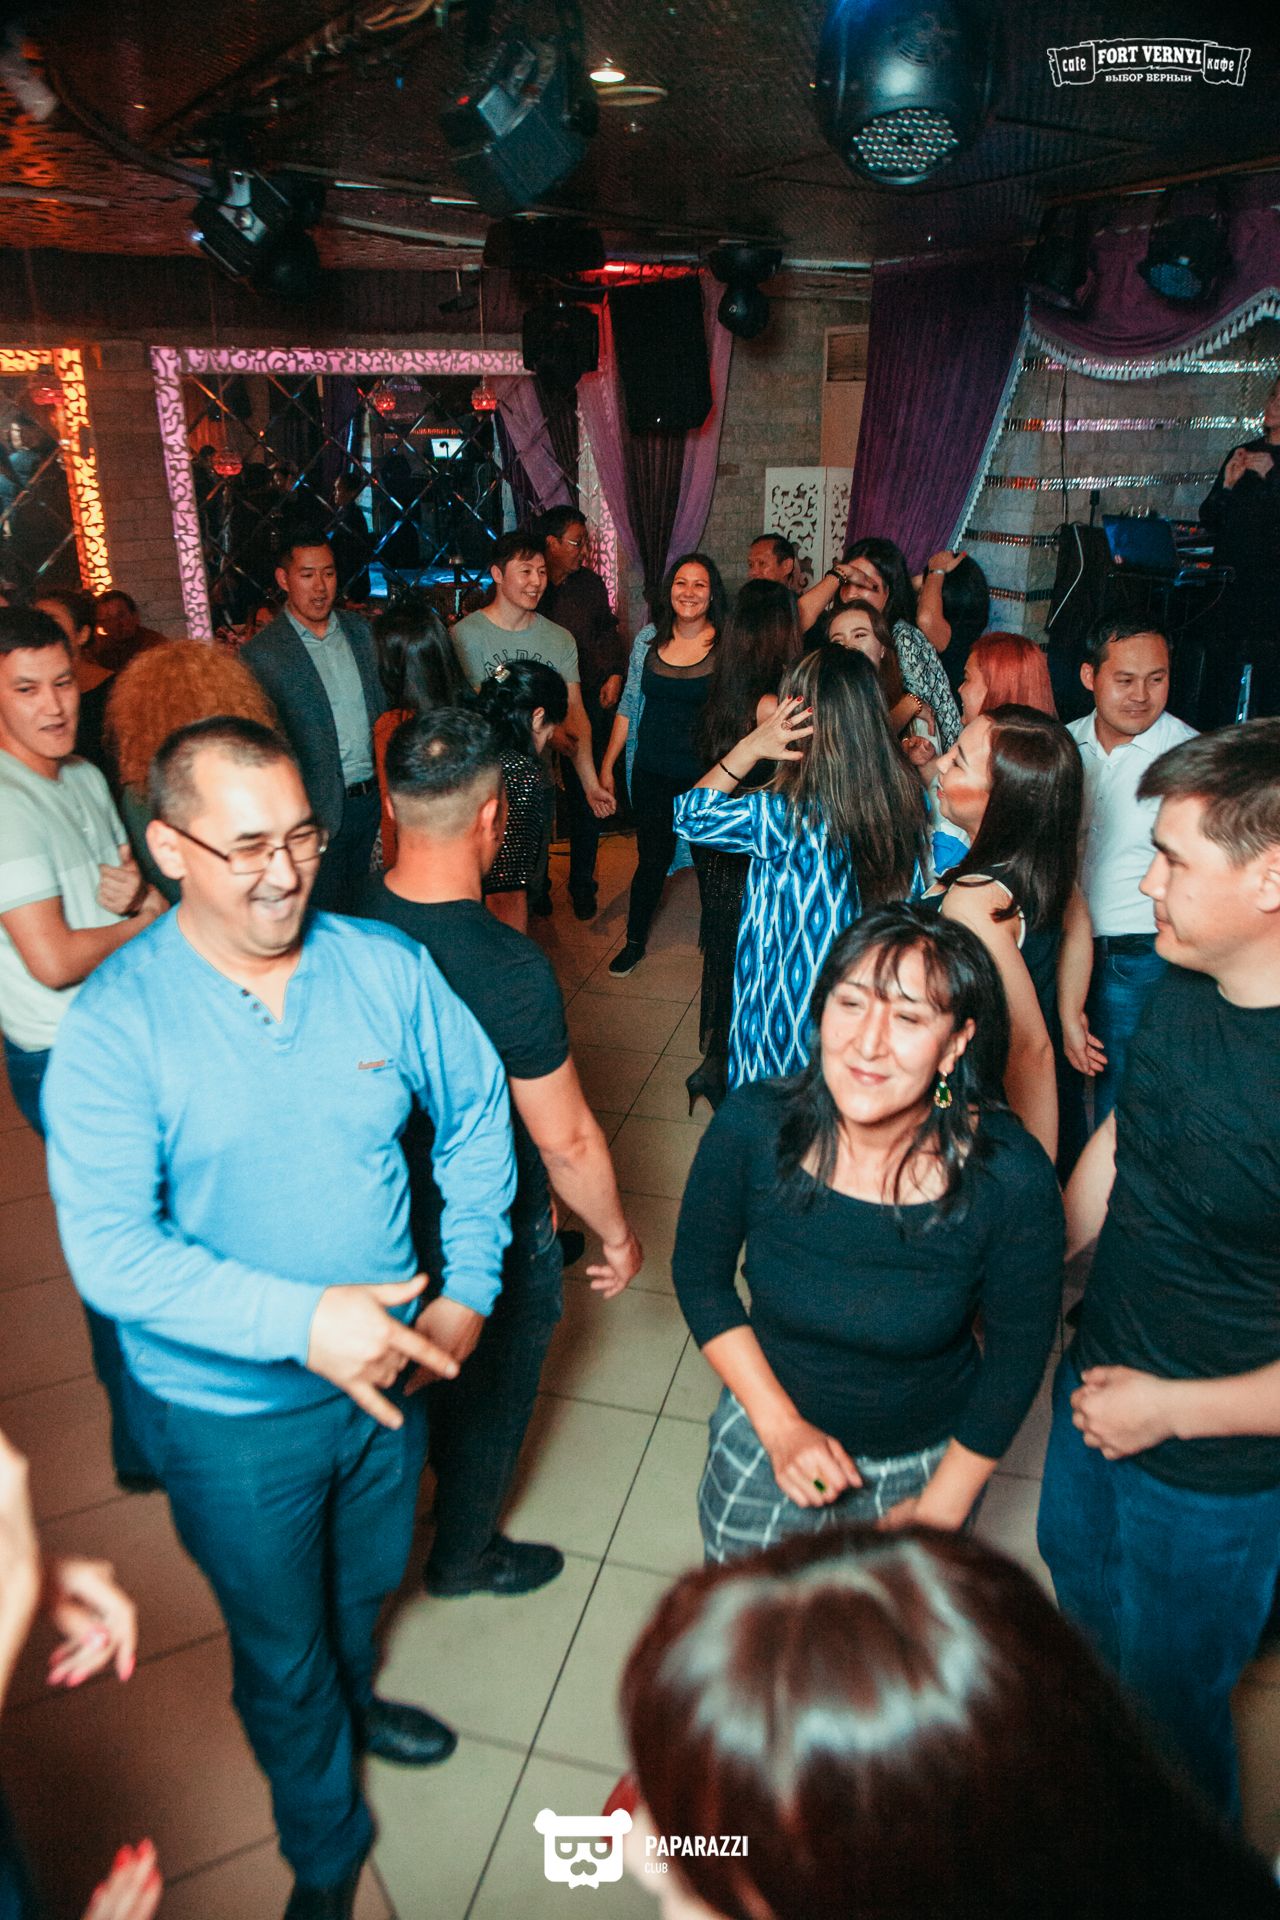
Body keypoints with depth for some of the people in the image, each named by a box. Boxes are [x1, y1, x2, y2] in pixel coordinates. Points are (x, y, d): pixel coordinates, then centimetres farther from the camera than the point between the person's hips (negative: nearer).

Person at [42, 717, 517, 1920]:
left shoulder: (387, 967, -13)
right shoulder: (114, 1027, -22)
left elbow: (477, 1113, -1)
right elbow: (110, 1250, -26)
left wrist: (468, 1285, -7)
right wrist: (301, 1320, -36)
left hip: (389, 1366, 3)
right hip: (230, 1411, -3)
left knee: (367, 1581, 31)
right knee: (281, 1645, 22)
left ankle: (349, 1700, 66)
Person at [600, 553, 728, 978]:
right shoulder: (649, 638, 2)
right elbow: (629, 704, 9)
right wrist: (607, 764, 8)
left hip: (706, 775, -2)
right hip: (651, 772, 2)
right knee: (652, 858, 11)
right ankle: (635, 940, 29)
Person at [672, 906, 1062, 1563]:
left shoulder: (1011, 1180, -28)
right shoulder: (752, 1126, -25)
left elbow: (1019, 1349, -11)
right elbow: (699, 1274, -8)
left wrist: (940, 1508, -4)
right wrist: (780, 1427, -13)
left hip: (929, 1458, -1)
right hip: (765, 1440, 1)